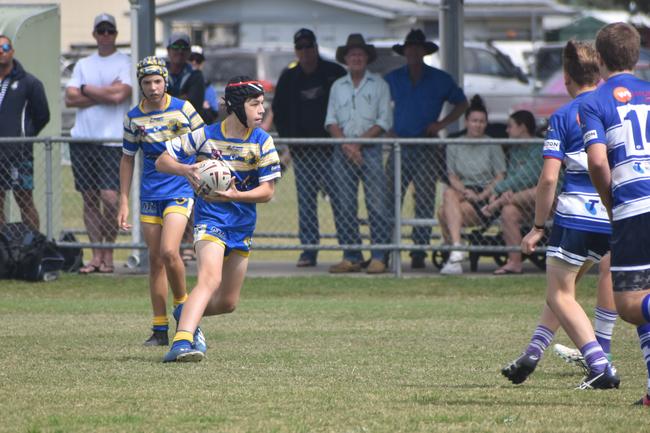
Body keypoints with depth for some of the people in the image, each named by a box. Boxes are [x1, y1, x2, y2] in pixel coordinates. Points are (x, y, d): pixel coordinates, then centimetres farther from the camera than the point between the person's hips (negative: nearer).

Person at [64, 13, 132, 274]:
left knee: (110, 197, -13)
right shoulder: (83, 65, 15)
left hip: (113, 140, -5)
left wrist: (86, 90, 0)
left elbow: (118, 94, -13)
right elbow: (70, 98, 4)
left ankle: (108, 254, 0)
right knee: (89, 199, 5)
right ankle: (96, 255, 8)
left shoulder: (125, 64, 2)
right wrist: (104, 94, -5)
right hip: (82, 139, 5)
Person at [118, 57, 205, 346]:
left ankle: (182, 301, 6)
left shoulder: (182, 109, -4)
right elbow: (127, 159, 12)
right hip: (150, 195, 3)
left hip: (180, 191, -3)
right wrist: (123, 203, 9)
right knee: (155, 260, 4)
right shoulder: (133, 117, 4)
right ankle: (160, 329, 9)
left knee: (169, 252, -20)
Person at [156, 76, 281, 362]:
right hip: (210, 219, -5)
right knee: (210, 279, -30)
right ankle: (182, 342, -41)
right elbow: (162, 161, -2)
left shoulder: (262, 141, -2)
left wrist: (235, 195, -22)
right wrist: (185, 170, -23)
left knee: (227, 302, 12)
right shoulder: (206, 135, -8)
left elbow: (267, 191, -4)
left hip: (243, 224, 5)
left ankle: (187, 313, 42)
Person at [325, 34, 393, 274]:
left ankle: (379, 257, -8)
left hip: (371, 148, -3)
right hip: (343, 152, 3)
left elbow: (384, 121, 1)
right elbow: (331, 120, 10)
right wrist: (346, 144, -6)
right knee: (343, 207, -1)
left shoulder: (378, 84, 7)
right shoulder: (338, 86, 16)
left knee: (377, 204, -9)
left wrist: (360, 142, -8)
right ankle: (351, 257, 3)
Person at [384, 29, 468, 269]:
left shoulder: (440, 80, 6)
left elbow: (461, 103, 16)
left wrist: (442, 124, 3)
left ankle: (419, 252, 0)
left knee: (424, 202, -3)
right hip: (399, 147, 2)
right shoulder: (393, 79, 11)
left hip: (427, 149, -2)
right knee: (388, 199, -4)